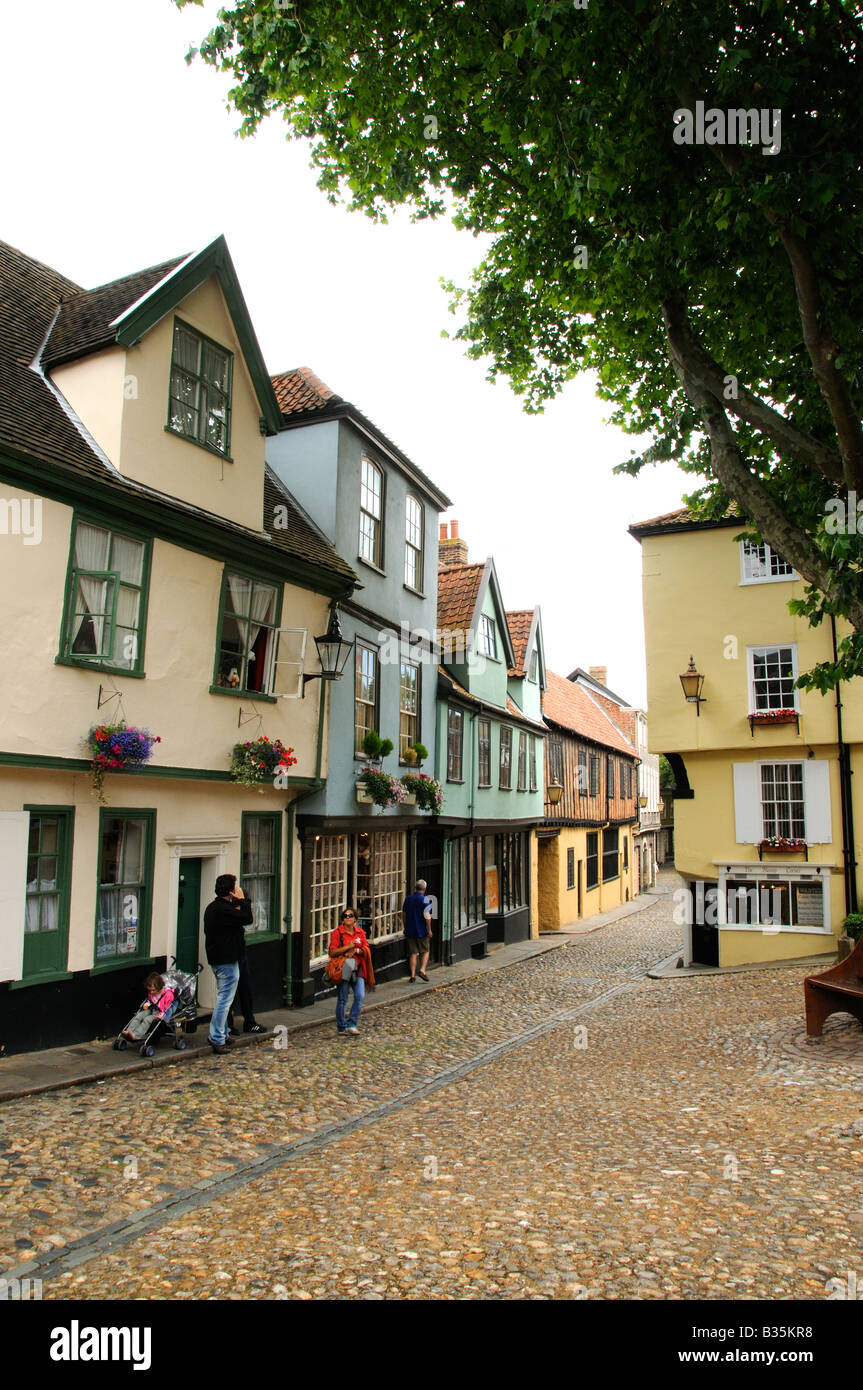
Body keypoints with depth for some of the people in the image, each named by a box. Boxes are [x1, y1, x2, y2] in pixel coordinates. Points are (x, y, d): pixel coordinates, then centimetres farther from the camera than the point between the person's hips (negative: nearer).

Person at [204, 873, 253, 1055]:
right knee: (224, 1000, -5)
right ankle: (217, 1039, -1)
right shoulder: (223, 909, -22)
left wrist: (238, 904, 7)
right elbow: (247, 919, -23)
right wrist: (242, 900, -13)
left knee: (223, 998, 19)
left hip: (217, 958, 11)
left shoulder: (213, 907, 11)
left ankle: (221, 1035, 27)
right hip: (227, 960, -11)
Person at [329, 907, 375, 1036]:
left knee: (360, 996, -8)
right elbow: (332, 952, -9)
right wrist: (349, 946, -16)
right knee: (342, 999, 2)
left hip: (358, 968, 4)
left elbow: (366, 950, 7)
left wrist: (356, 950, -12)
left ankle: (351, 1024, 3)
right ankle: (341, 1028, 16)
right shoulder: (337, 932, -3)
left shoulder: (360, 932, 9)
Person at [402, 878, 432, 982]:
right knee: (425, 952, 10)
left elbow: (403, 915, 13)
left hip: (410, 931, 4)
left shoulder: (408, 899, 6)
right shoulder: (424, 899, -10)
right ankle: (422, 970, -7)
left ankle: (413, 975, 4)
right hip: (422, 931, -4)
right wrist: (429, 930, -8)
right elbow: (427, 916, -15)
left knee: (413, 953, 7)